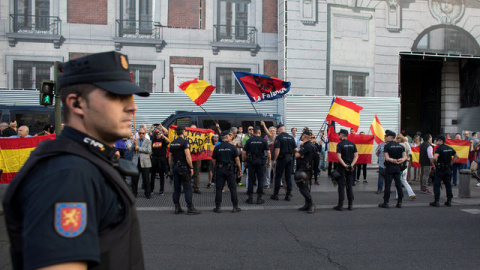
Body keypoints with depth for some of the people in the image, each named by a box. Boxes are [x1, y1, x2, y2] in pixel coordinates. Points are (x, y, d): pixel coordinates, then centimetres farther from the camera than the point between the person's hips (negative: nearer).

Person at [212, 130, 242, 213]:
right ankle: (235, 207, 8)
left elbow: (213, 160, 4)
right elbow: (237, 159, -4)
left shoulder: (217, 147, 2)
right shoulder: (232, 147, -3)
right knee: (233, 188, 6)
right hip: (230, 170, -1)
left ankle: (218, 207, 7)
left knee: (219, 188, 5)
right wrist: (239, 170, 2)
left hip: (220, 170, 1)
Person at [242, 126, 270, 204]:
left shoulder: (249, 141, 1)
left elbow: (243, 152, -2)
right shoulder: (263, 141, -2)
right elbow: (268, 152, -6)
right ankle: (259, 198, 6)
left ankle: (250, 198, 9)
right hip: (261, 161, -1)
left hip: (251, 162, 1)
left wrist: (244, 161, 9)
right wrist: (269, 162, 4)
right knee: (260, 179, 5)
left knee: (251, 179, 7)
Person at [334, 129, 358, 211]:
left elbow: (339, 157, -19)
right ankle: (350, 205, 14)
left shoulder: (340, 144, -9)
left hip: (342, 168, -5)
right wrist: (351, 165, -6)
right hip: (351, 168, 5)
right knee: (349, 186, 12)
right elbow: (356, 156, 1)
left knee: (341, 186, 0)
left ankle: (340, 205, 1)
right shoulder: (352, 144, 7)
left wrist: (345, 165, -17)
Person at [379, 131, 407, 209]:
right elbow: (405, 157, 4)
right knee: (399, 185, 8)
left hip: (389, 168, -5)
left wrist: (393, 160, -6)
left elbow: (387, 158, -15)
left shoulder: (387, 146, -8)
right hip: (398, 168, 5)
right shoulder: (400, 146, 9)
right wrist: (400, 160, -9)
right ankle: (399, 203, 12)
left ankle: (386, 203, 3)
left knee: (387, 185, 0)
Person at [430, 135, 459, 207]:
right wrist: (451, 163, 15)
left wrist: (435, 163, -10)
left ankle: (436, 201, -1)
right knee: (448, 184, 12)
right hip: (448, 169, 6)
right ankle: (449, 201, 16)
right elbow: (456, 156, 17)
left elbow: (435, 157, -28)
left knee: (437, 185, 0)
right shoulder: (450, 148, 8)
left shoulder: (439, 148, -14)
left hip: (440, 169, -6)